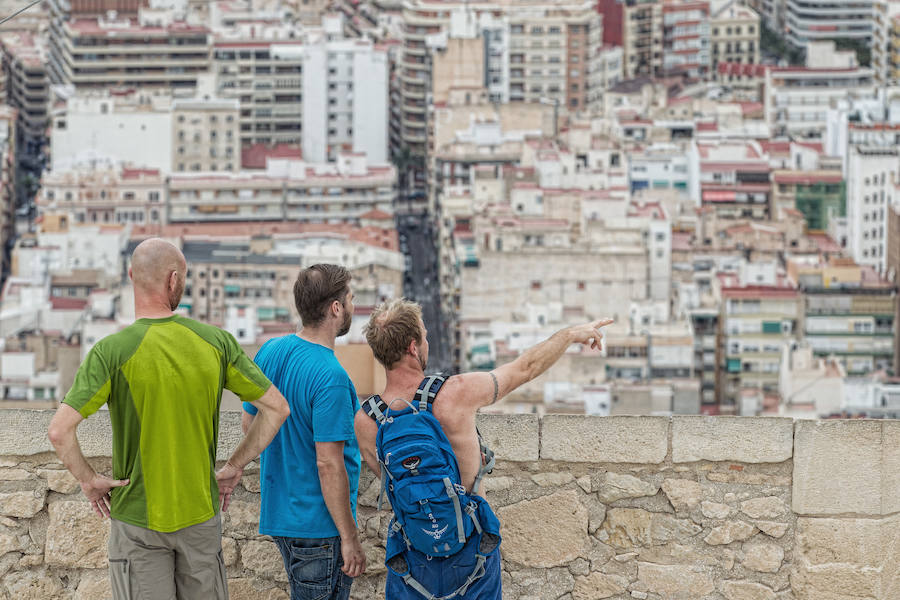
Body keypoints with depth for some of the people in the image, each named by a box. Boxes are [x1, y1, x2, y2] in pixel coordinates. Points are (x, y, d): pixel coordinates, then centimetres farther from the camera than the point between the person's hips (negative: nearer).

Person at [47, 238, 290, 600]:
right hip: (201, 514, 3)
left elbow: (60, 430, -24)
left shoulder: (112, 352, -15)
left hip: (139, 519, -2)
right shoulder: (215, 342, -6)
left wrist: (89, 480, -7)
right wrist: (235, 467, 6)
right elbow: (277, 407, -1)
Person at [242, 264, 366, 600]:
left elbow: (249, 424, 15)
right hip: (320, 526, -8)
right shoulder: (330, 378, -22)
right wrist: (350, 539, -17)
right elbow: (329, 465, -23)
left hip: (277, 513, 8)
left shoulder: (269, 352, 3)